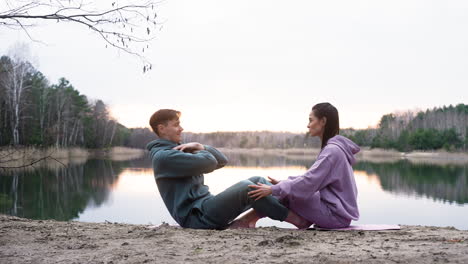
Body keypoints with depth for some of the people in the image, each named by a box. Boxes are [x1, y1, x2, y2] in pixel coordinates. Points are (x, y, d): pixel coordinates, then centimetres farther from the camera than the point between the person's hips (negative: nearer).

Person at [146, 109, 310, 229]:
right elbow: (209, 163, -20)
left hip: (206, 206, 10)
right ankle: (296, 219, -18)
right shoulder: (162, 156, -10)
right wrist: (202, 151, 4)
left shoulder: (179, 150, 22)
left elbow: (221, 161, 16)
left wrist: (200, 147, -2)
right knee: (246, 187, -25)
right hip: (195, 216, -10)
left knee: (257, 181, 0)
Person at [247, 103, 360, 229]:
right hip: (339, 213, 9)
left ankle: (248, 220, 2)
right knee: (284, 191, 8)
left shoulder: (332, 150, -18)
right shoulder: (333, 147, 13)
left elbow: (309, 182, -23)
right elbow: (312, 177, 15)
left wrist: (274, 189, -21)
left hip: (335, 216, -9)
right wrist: (282, 183, 7)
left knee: (286, 194, -8)